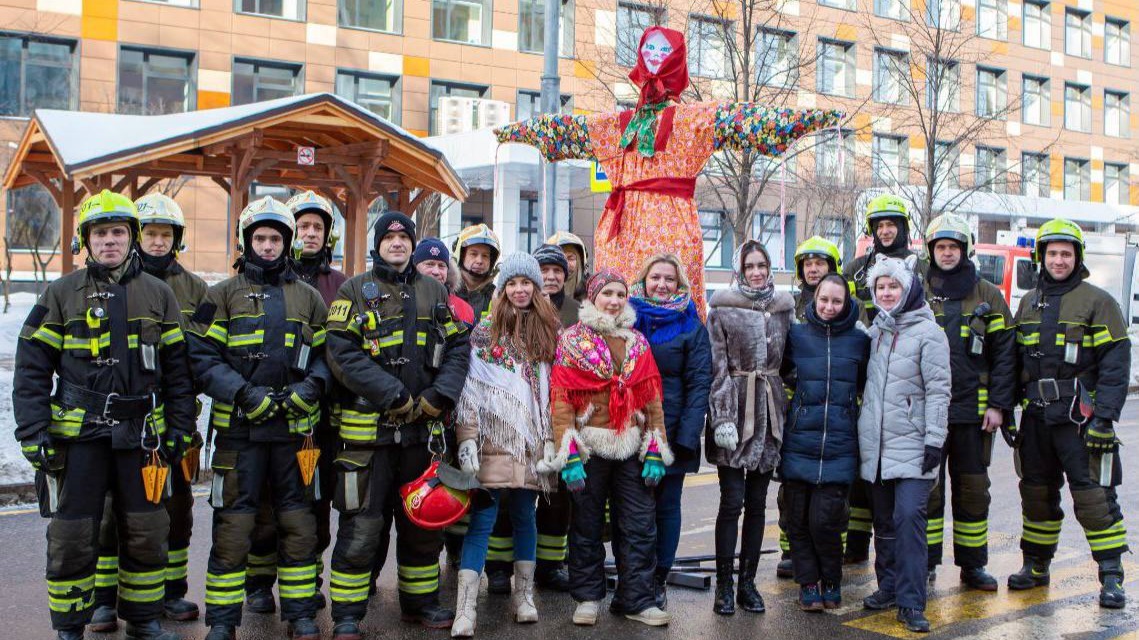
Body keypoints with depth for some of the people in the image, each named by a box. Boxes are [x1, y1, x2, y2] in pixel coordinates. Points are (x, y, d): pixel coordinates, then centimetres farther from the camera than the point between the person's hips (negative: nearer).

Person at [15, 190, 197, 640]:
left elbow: (177, 370, 8)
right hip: (78, 434, -2)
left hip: (141, 434, 2)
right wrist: (33, 433, -7)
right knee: (72, 536, 2)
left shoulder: (158, 294, 7)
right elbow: (32, 367, 0)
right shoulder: (61, 294, 2)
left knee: (147, 532, 8)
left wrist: (180, 430, 4)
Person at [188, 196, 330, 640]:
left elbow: (326, 354, 14)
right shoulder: (223, 295, 4)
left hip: (295, 427, 2)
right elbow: (202, 357, -4)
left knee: (299, 524, 8)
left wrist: (311, 387, -6)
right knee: (233, 526, 0)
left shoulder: (308, 298, 12)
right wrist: (244, 393, -15)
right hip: (239, 427, -2)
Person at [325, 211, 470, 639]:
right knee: (362, 524, -3)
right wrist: (396, 397, -17)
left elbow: (457, 347, 8)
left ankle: (420, 602, 29)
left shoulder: (434, 292, 13)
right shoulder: (355, 291, 1)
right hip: (368, 425, -4)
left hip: (423, 427, 4)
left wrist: (439, 397, -8)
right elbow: (343, 354, -11)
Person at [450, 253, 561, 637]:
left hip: (530, 446, 3)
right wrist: (467, 439, -12)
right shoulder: (485, 332, 1)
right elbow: (471, 389, -4)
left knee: (525, 518, 10)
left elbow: (552, 392, 15)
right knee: (481, 521, -7)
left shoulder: (546, 333, 12)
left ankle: (524, 596, 23)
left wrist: (551, 441, 10)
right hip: (493, 443, -3)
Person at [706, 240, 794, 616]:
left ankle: (748, 582, 15)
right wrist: (722, 417, -13)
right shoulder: (723, 309, -1)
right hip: (735, 406, -4)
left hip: (770, 413, 4)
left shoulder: (783, 308, 11)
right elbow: (717, 367, -6)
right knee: (732, 501, -6)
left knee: (757, 503, 7)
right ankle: (724, 585, 3)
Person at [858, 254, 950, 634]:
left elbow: (938, 390, -9)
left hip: (912, 445, -6)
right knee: (884, 520, 12)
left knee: (909, 516, -12)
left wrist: (934, 439, -14)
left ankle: (911, 602, -7)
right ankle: (888, 586, 25)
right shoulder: (875, 331, 13)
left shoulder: (927, 332, -6)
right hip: (875, 444, 6)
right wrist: (862, 428, 19)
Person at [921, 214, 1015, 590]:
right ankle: (926, 563, 10)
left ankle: (972, 565, 17)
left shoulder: (988, 296, 6)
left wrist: (998, 404, -4)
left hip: (973, 409, 1)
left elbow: (1004, 353, 4)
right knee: (927, 487, 1)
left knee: (973, 488, 7)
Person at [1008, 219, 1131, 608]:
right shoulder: (1029, 303, 15)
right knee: (1037, 492, 12)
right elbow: (1015, 359, 19)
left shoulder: (1097, 302, -3)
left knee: (1094, 495, -7)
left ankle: (1112, 576, 1)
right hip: (1036, 416, 6)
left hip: (1079, 415, -5)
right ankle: (1036, 566, 25)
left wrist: (1104, 416, -17)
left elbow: (1115, 363, -9)